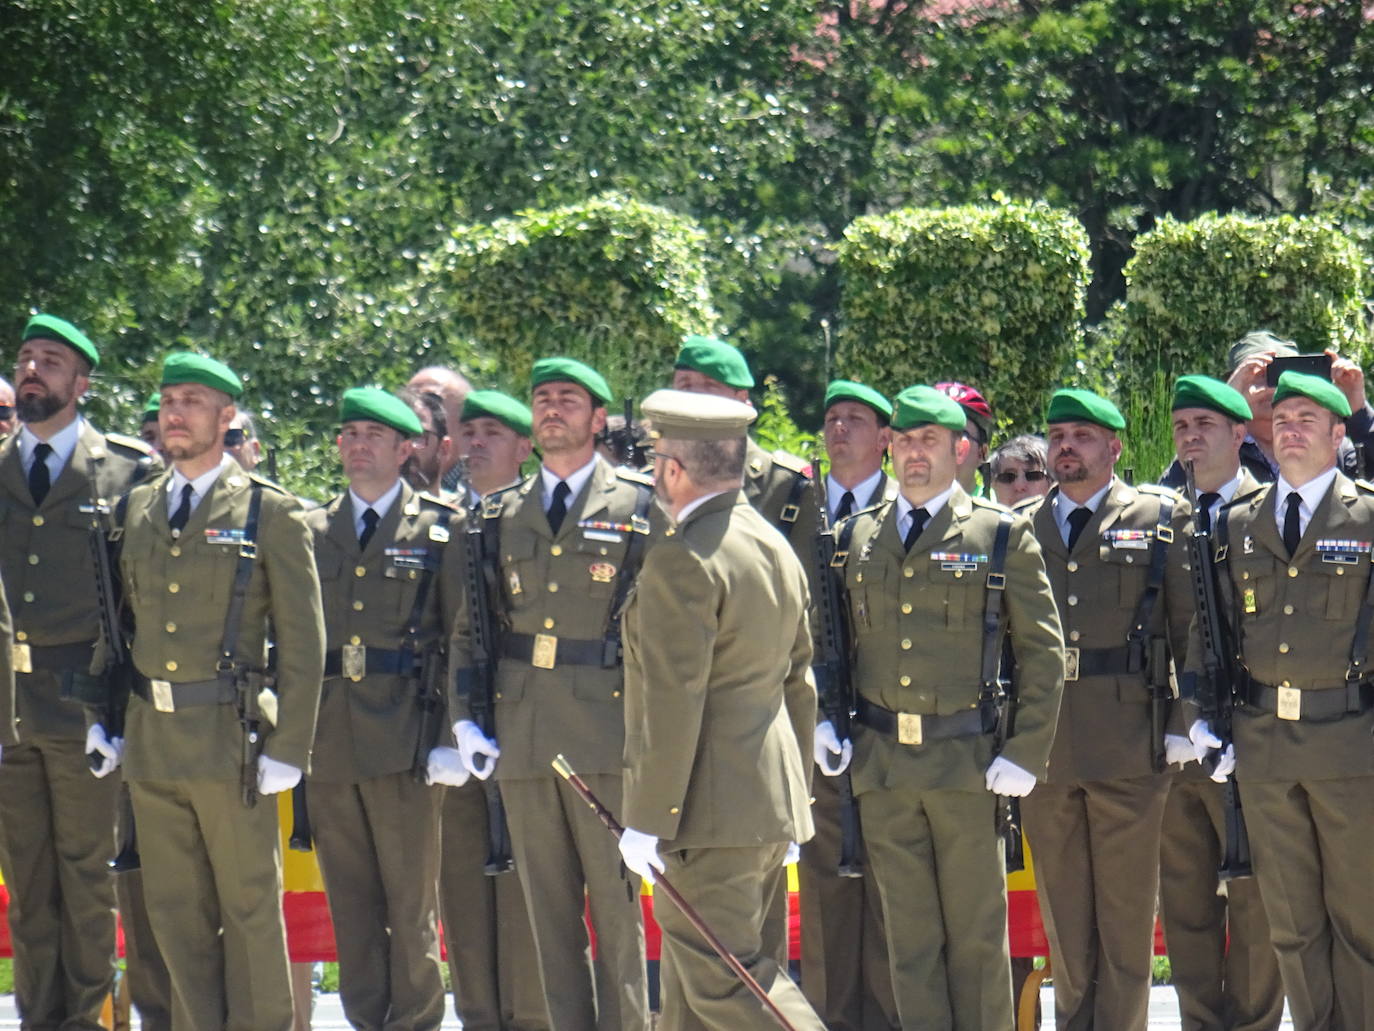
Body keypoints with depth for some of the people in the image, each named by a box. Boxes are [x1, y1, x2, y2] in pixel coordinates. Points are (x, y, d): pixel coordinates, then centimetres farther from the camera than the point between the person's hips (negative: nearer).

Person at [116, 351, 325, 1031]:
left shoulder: (272, 514, -2)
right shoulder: (137, 510, 12)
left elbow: (303, 642, -3)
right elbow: (121, 624, 16)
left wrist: (287, 751, -8)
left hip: (230, 739, -4)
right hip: (150, 740, 5)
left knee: (250, 909, 2)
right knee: (173, 911, 8)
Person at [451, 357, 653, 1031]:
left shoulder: (640, 508, 4)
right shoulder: (501, 516, 15)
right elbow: (467, 629, 16)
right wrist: (463, 720, 5)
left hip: (607, 730, -4)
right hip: (521, 737, 4)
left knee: (617, 905, -4)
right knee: (548, 911, 5)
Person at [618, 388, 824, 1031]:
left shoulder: (682, 562, -16)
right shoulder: (776, 549, 13)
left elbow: (672, 705, -20)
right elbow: (799, 683, 19)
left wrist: (647, 820, -16)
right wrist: (793, 798, 25)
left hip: (710, 810, -9)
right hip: (772, 804, 10)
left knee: (723, 977, -7)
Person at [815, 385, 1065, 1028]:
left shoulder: (1003, 536, 1)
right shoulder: (856, 538, 11)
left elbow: (1043, 652, 1)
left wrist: (1026, 754, -6)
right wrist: (822, 721, 4)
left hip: (967, 759, -3)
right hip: (879, 760, 3)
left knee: (976, 933, 2)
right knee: (908, 934, 6)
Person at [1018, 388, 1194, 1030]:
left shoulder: (1160, 520, 4)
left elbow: (1194, 630, 3)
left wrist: (1184, 725, -4)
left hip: (1129, 746, -3)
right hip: (1042, 744, 3)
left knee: (1126, 908, 0)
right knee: (1062, 911, 8)